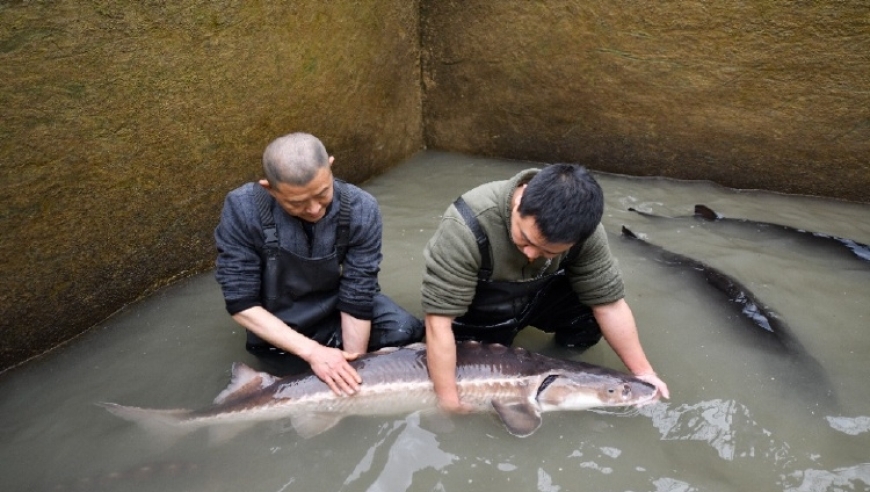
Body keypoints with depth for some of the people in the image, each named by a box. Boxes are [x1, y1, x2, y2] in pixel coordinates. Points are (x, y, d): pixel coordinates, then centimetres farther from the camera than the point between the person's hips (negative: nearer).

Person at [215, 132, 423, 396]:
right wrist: (311, 351, -29)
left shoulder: (360, 209, -24)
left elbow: (357, 299, -19)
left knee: (406, 332, -22)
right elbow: (241, 303, -20)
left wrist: (355, 369, -18)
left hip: (341, 310, 1)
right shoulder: (242, 209, -24)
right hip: (279, 329, 0)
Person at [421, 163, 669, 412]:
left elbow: (609, 303, -15)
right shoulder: (467, 226, -38)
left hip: (540, 296, 2)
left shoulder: (582, 227, -26)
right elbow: (439, 318, -34)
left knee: (593, 316, -22)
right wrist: (449, 401, -32)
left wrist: (642, 372, -16)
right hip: (478, 312, -1)